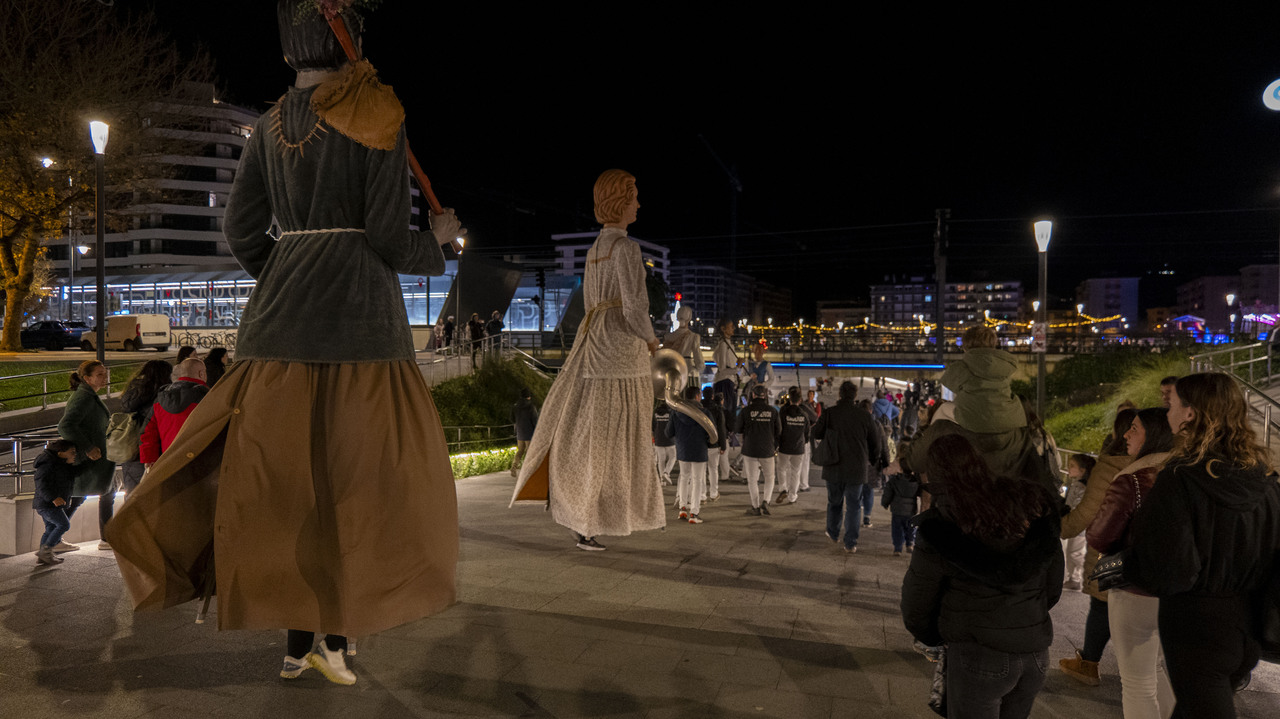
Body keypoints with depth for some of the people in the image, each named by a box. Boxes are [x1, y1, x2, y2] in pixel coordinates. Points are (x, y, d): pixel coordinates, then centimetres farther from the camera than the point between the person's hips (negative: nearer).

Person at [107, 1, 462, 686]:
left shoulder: (271, 124, 12)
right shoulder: (378, 112, -4)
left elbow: (241, 228, 12)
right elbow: (387, 236, -9)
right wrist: (437, 242, 11)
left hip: (282, 311, 5)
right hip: (360, 310, -5)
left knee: (288, 472, 10)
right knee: (360, 475, 4)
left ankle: (297, 642, 16)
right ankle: (336, 638, 8)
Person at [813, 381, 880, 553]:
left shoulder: (829, 413, -9)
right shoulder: (865, 416, -6)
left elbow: (815, 433, 2)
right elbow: (875, 443, 2)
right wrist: (873, 459, 20)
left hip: (834, 468, 1)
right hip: (857, 469, -1)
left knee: (834, 502, 19)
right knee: (854, 506, 7)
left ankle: (833, 534, 34)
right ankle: (851, 543, 6)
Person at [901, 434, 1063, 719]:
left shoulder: (940, 529, -16)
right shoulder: (1033, 506, -3)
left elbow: (916, 609, -3)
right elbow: (1052, 588, 10)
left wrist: (933, 639, 18)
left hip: (979, 652, -6)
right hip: (1035, 652, 6)